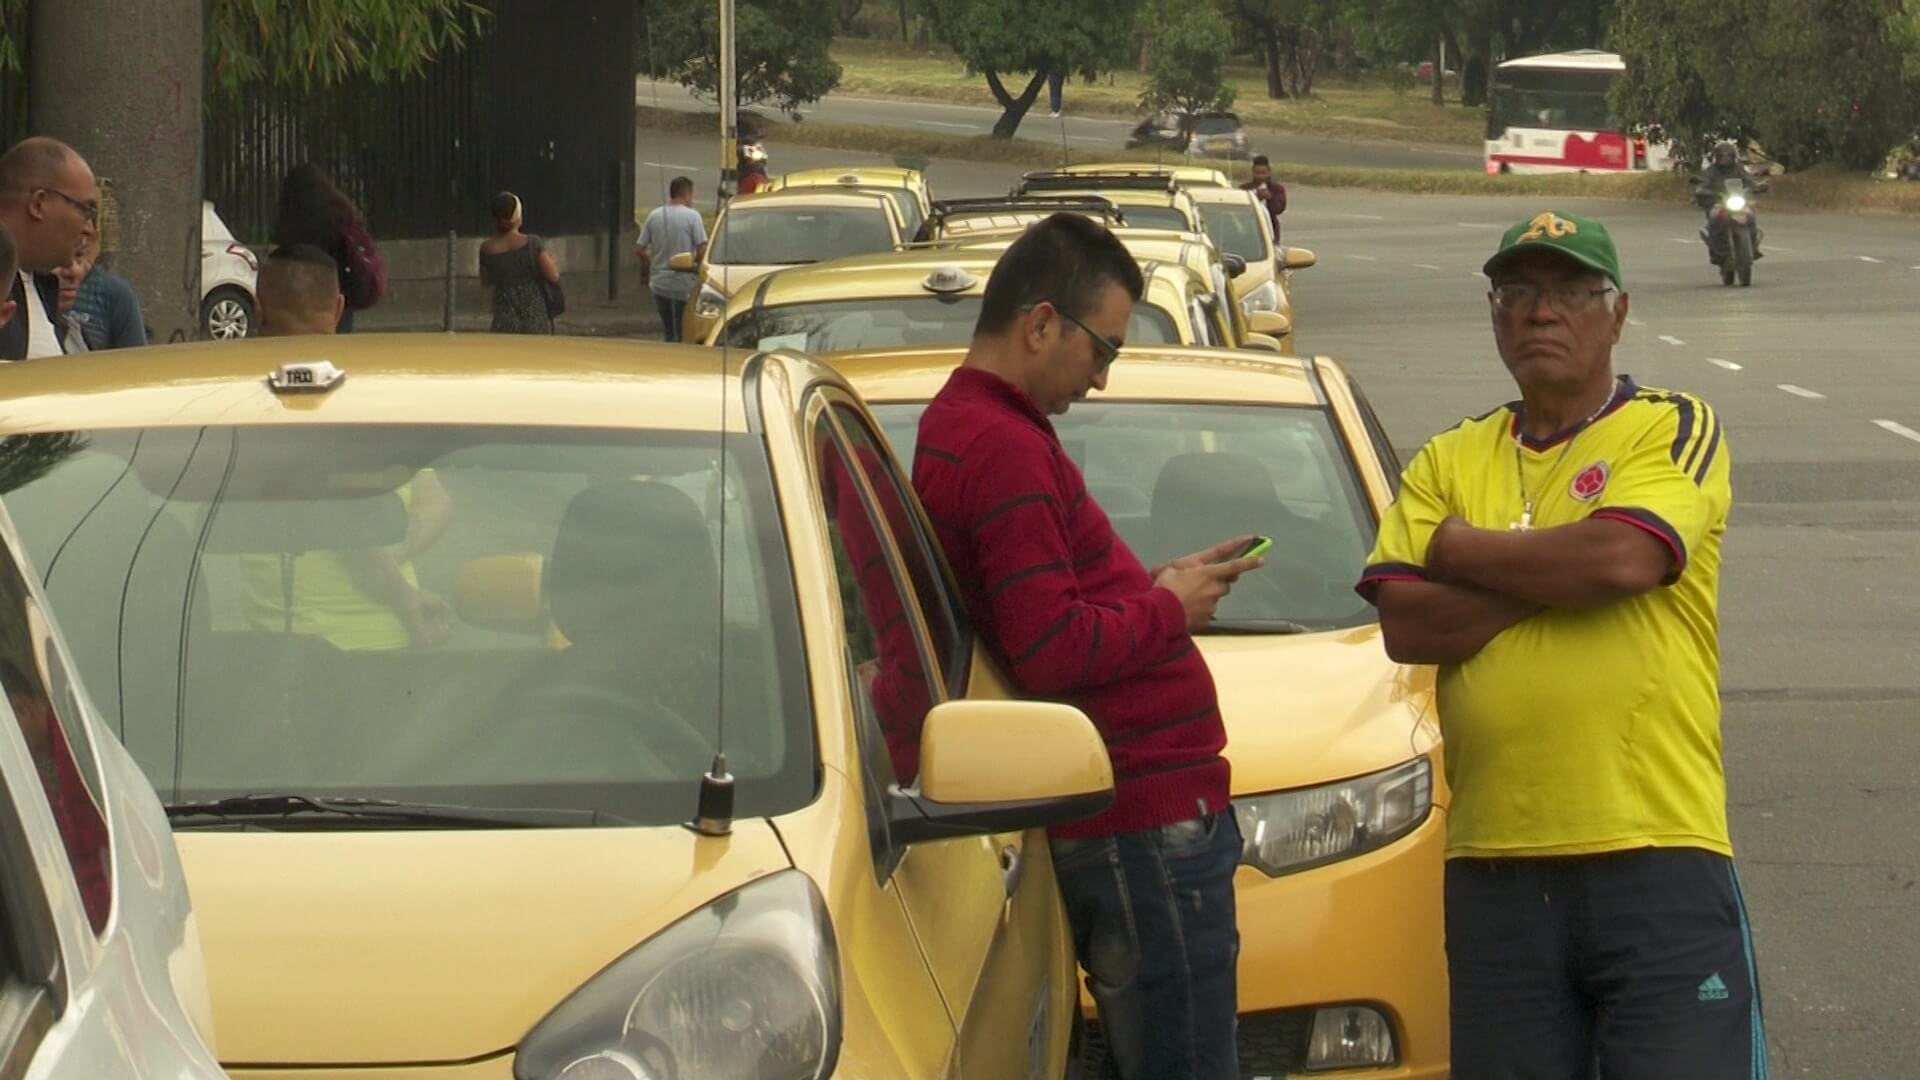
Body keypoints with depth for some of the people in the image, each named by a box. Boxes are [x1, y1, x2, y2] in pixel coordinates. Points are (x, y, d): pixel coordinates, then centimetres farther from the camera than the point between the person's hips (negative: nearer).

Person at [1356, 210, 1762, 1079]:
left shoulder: (1675, 429, 4)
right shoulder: (1448, 463, 15)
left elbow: (1622, 557, -15)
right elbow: (1407, 627, 0)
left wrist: (1463, 551, -1)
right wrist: (1561, 571, -7)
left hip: (1656, 853, -4)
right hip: (1495, 867, 4)